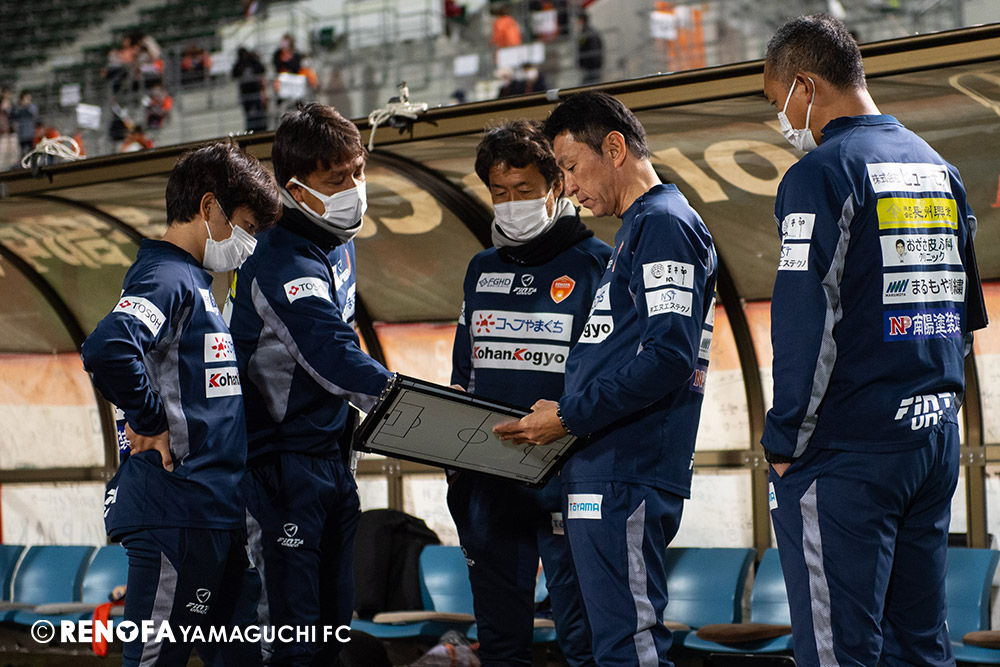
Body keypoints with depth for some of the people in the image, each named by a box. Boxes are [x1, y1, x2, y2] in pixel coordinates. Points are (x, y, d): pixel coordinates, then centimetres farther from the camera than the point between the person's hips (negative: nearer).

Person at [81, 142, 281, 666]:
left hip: (217, 512, 10)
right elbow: (106, 350, -32)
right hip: (175, 512, -10)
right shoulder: (165, 278, -14)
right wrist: (151, 423, -20)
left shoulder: (195, 282, 18)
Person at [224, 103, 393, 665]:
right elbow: (331, 357, -31)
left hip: (332, 453, 9)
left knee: (334, 618, 11)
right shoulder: (283, 265, -21)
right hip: (285, 457, -9)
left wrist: (351, 410, 11)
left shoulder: (339, 243, 9)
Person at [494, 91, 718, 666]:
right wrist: (567, 416, 15)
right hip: (601, 474, 11)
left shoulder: (664, 224, -9)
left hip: (625, 476, -11)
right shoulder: (637, 229, 23)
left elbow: (668, 357, -19)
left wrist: (570, 417, -14)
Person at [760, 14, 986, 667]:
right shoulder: (939, 169, 14)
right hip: (936, 438, 8)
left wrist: (783, 441, -10)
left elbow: (805, 325, -16)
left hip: (847, 451, -8)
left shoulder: (821, 173, -10)